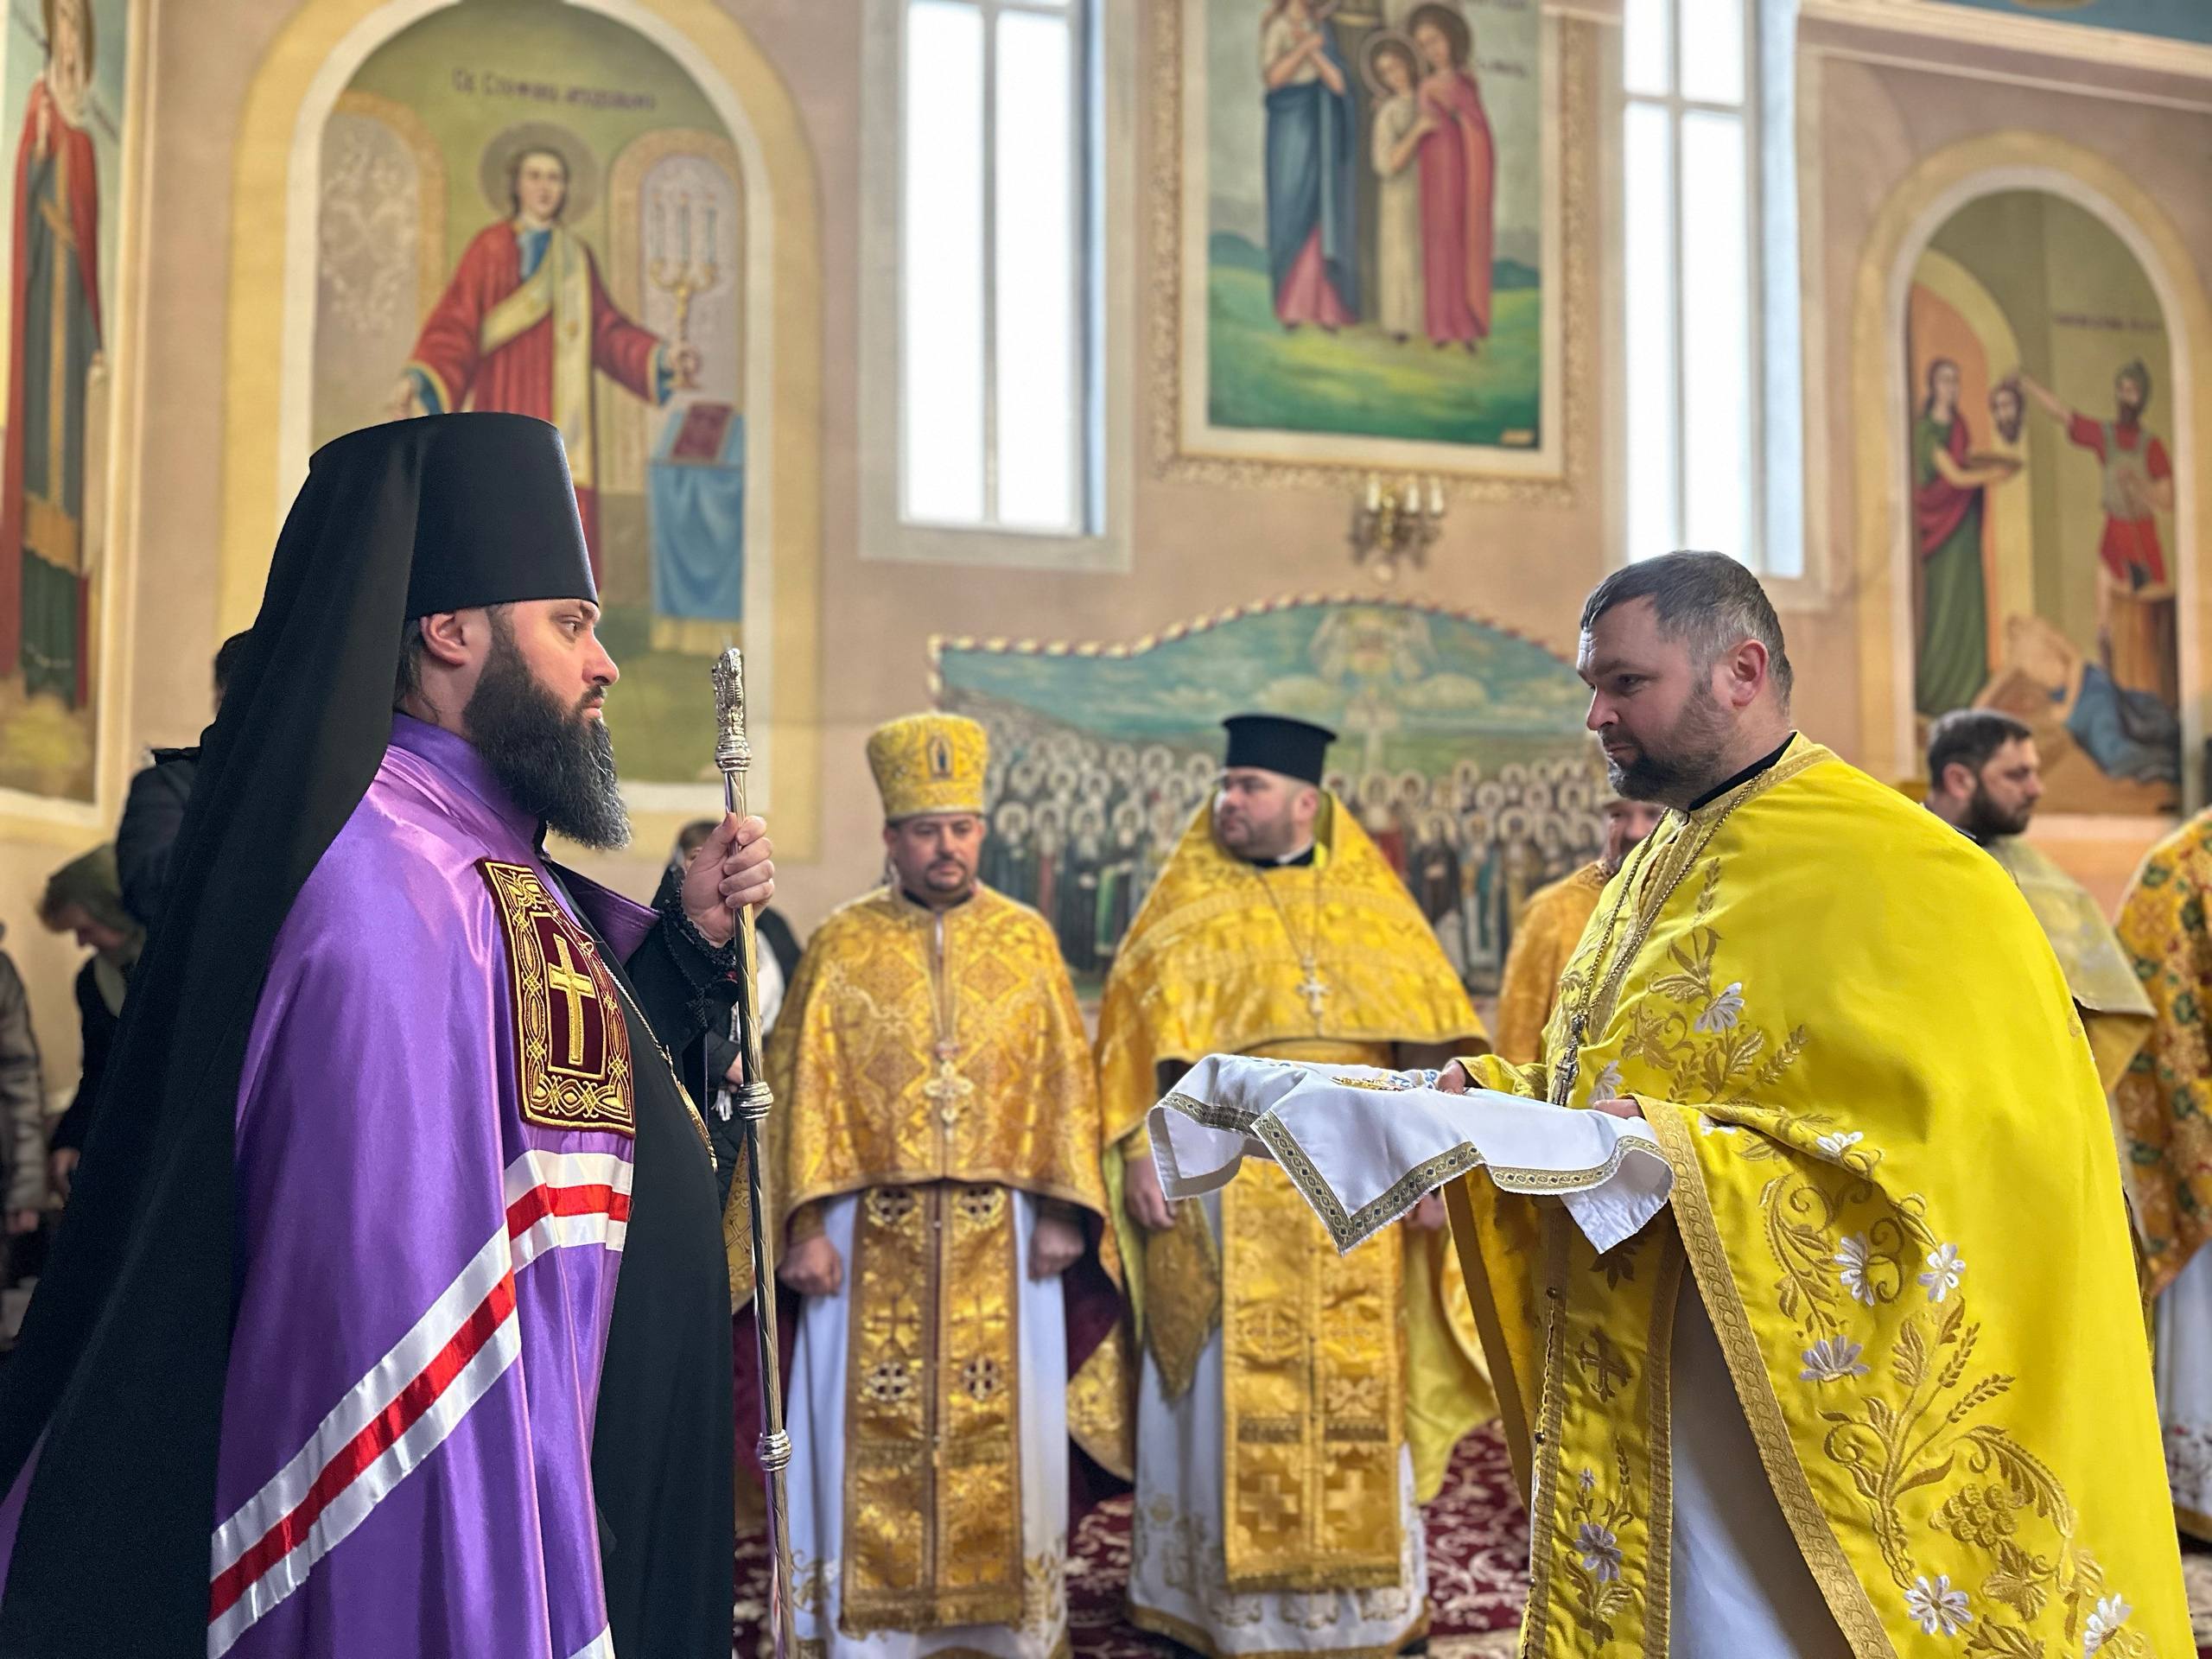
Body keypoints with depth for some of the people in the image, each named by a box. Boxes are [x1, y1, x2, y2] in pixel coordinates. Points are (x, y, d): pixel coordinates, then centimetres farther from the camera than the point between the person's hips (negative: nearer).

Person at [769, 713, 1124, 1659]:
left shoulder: (1026, 938, 6)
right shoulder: (842, 945, 3)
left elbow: (1066, 1080, 4)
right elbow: (803, 1089, 0)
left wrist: (1062, 1213, -4)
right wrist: (807, 1225, -8)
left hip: (1002, 1234, 1)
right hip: (876, 1234, 0)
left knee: (1003, 1427, 5)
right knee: (875, 1428, 4)